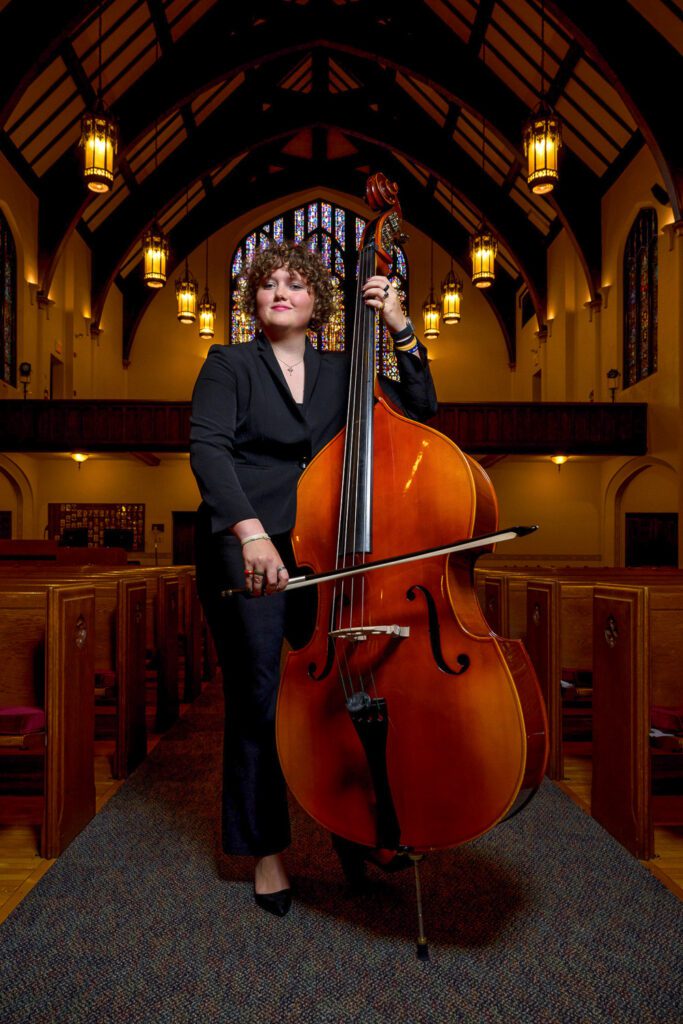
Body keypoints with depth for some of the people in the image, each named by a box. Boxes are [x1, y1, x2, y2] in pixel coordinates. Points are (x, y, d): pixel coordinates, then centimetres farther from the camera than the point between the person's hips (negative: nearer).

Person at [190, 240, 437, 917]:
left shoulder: (339, 372, 16)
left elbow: (420, 408, 9)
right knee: (258, 697, -3)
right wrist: (250, 530, -28)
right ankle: (265, 848, 16)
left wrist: (400, 329, 0)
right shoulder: (228, 365, 5)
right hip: (244, 552, -3)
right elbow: (207, 448, -12)